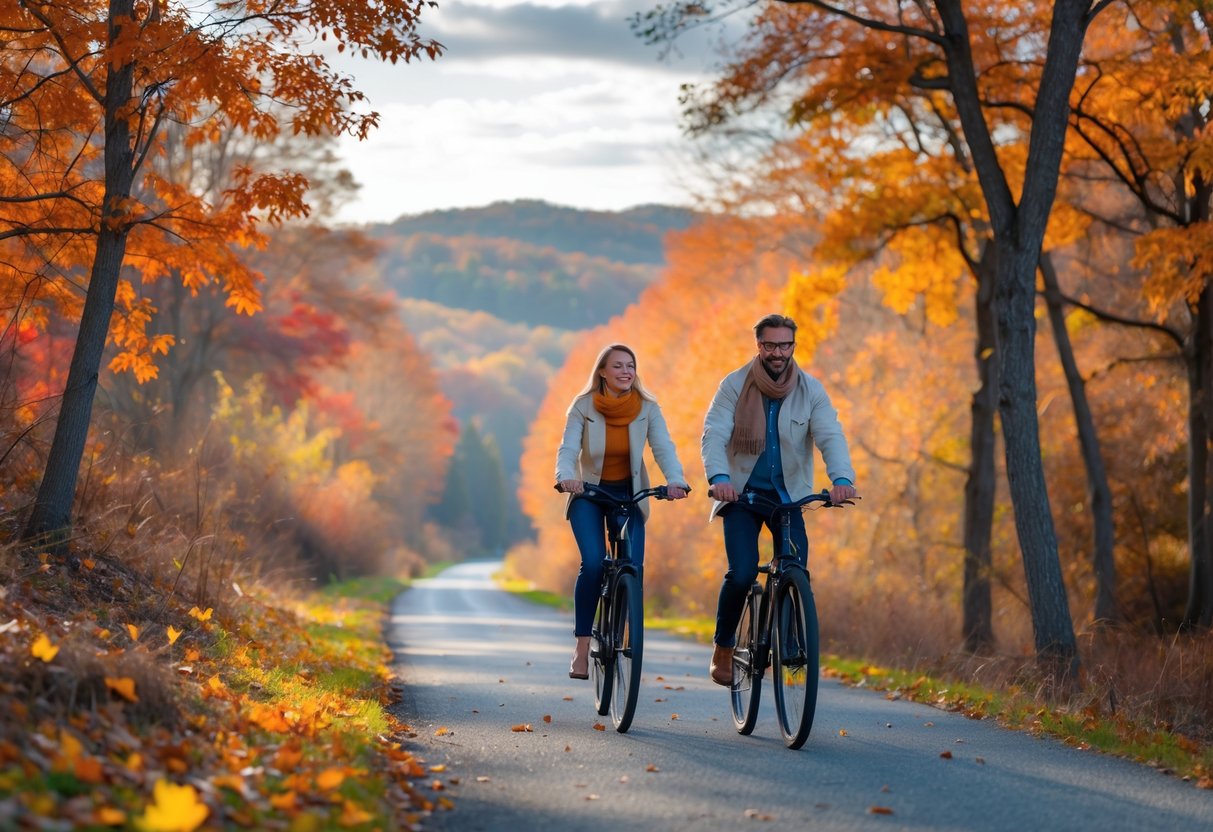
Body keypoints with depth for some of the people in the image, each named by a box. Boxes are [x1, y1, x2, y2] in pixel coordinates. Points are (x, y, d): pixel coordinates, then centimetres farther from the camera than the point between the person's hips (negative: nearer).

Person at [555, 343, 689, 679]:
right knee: (593, 563, -20)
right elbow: (568, 448, -20)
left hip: (628, 494, 2)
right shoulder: (583, 406, -11)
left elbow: (664, 448, -17)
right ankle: (582, 646, -9)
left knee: (633, 567, -12)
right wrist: (566, 477, -41)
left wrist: (676, 480, -37)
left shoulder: (647, 409, -8)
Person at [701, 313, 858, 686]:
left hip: (788, 494, 2)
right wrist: (718, 477, -36)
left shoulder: (811, 390, -3)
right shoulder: (735, 385, -7)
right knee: (742, 573, -17)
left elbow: (830, 436, -15)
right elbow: (714, 435, -17)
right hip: (741, 492, -2)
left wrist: (842, 478, -34)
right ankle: (722, 648, 4)